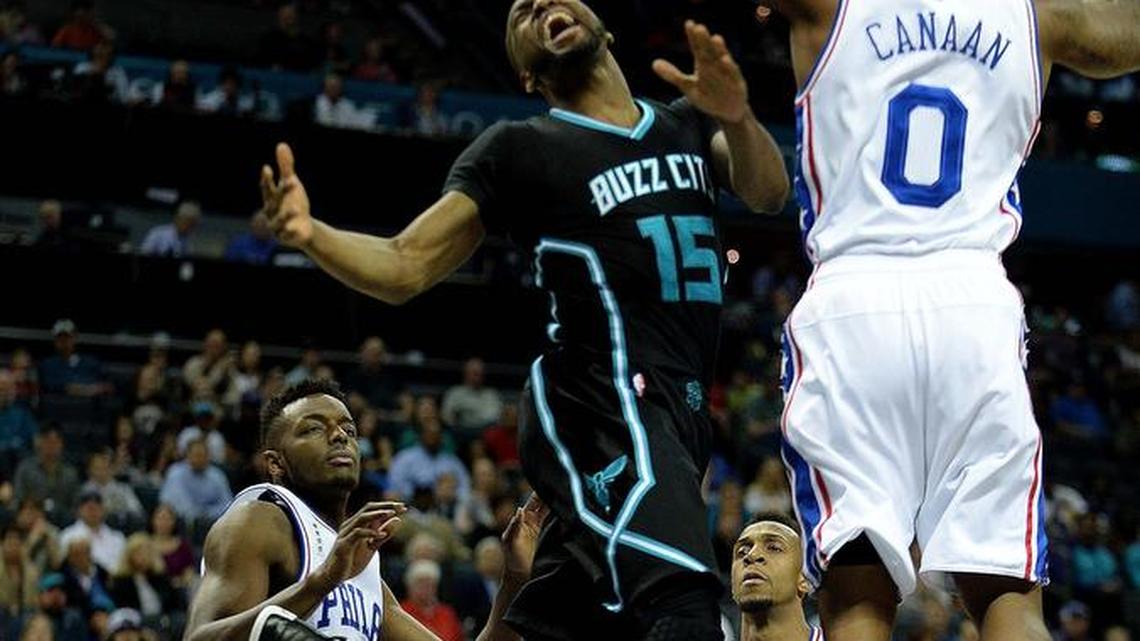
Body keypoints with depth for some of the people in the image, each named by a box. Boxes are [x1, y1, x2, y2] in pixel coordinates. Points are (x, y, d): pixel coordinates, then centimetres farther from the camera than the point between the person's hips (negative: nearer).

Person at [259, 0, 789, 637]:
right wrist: (312, 234, -21)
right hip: (606, 401, -6)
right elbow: (406, 268, 1)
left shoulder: (688, 127, 18)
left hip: (679, 412, 6)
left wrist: (737, 118, -24)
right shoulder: (520, 151, 4)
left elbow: (768, 193, -1)